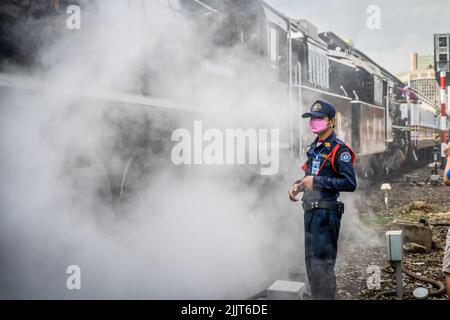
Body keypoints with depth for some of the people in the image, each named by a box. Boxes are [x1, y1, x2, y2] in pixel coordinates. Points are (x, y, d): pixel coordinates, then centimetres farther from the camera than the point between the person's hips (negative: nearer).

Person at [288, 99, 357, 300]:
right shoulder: (314, 147, 14)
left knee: (321, 263, -6)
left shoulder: (339, 150, -12)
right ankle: (317, 296, 29)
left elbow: (350, 184, -20)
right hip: (311, 212, 9)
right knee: (311, 263, 16)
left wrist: (316, 181, -20)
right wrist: (299, 185, 8)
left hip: (326, 213, -9)